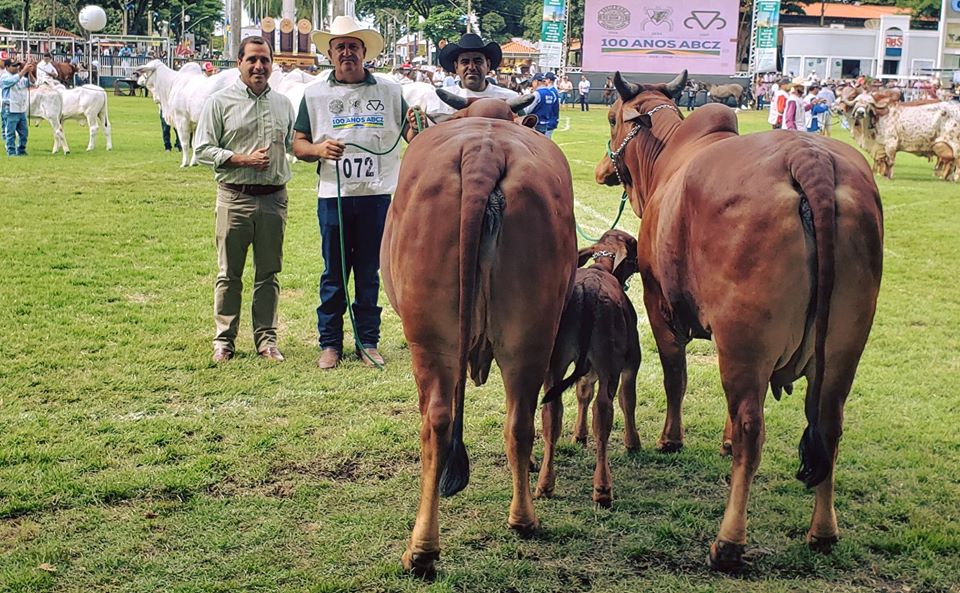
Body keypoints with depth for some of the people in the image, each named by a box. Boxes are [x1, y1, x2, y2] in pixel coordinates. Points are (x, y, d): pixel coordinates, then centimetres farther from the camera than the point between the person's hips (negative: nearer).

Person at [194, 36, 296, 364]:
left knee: (268, 272, 9)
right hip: (235, 198, -3)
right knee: (230, 273, 5)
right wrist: (243, 159, -14)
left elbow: (294, 145, 20)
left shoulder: (283, 103, 11)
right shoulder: (220, 101, -1)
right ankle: (224, 339, 15)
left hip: (274, 198, 3)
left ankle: (266, 337, 18)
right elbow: (203, 150, -4)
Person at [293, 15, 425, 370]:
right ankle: (330, 344, 15)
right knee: (333, 274, 6)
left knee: (369, 273, 8)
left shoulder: (389, 91, 6)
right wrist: (319, 149, -15)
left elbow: (411, 138, 6)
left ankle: (368, 342, 17)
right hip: (333, 196, 0)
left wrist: (415, 127, -17)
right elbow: (298, 144, 6)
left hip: (376, 195, 1)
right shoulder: (315, 94, 5)